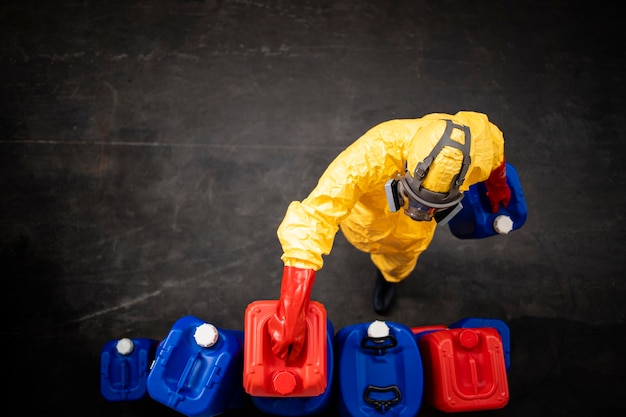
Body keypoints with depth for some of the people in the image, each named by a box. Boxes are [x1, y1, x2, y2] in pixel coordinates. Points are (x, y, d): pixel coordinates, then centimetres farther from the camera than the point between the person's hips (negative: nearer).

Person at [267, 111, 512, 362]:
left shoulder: (481, 144, -40)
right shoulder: (372, 156, -52)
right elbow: (309, 221, -56)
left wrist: (498, 186, 9)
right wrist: (291, 315, -61)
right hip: (369, 205, -2)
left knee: (399, 260, 29)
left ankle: (387, 277, 64)